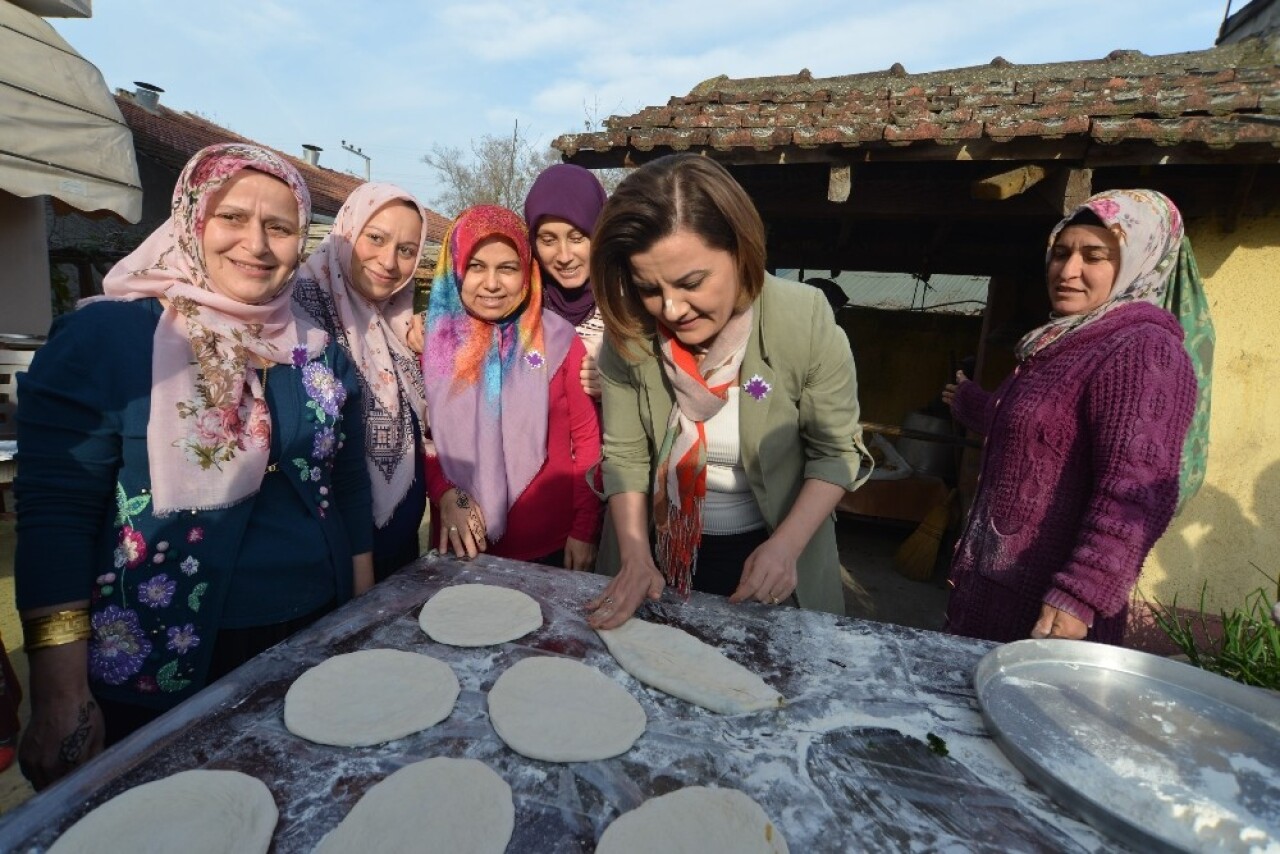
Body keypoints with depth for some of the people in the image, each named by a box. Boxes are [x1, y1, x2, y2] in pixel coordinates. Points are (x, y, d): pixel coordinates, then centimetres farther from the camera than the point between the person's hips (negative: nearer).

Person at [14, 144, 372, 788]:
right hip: (157, 670, -4)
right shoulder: (105, 335, -11)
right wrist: (61, 695, -14)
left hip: (315, 641, 4)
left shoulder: (319, 352, 2)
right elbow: (55, 512, -12)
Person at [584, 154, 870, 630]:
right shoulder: (628, 332, -18)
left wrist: (786, 546, -22)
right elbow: (624, 455, -9)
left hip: (770, 551, -1)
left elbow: (836, 451, -12)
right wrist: (635, 556, -18)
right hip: (662, 550, 2)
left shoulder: (806, 322, -23)